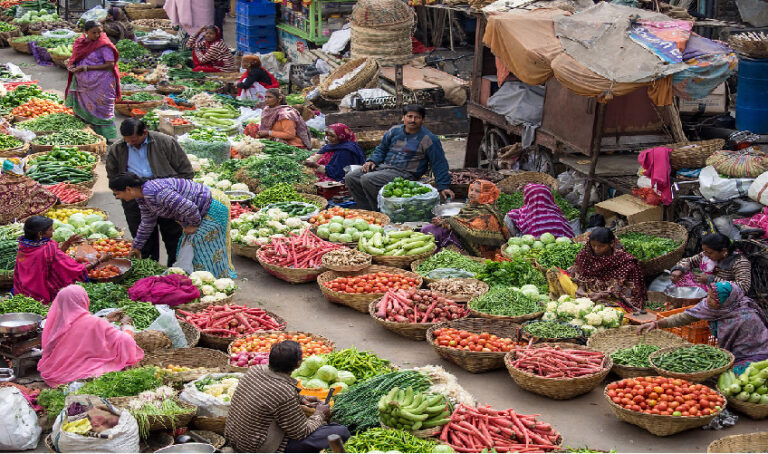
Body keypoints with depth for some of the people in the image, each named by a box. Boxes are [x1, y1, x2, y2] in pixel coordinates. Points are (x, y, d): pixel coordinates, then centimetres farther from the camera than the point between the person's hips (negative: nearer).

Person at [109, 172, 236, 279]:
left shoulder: (154, 192, -30)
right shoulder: (142, 198, 5)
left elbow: (189, 208, -32)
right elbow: (147, 224, 21)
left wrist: (194, 225, -14)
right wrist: (137, 247, 29)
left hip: (213, 206, -10)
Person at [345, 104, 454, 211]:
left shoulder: (429, 139, -5)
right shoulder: (395, 131, 12)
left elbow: (439, 164, -3)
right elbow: (381, 149, 24)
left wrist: (443, 187, -8)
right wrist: (372, 161, 4)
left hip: (404, 173, -7)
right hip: (383, 166, 7)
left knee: (367, 180, -28)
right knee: (351, 177, -8)